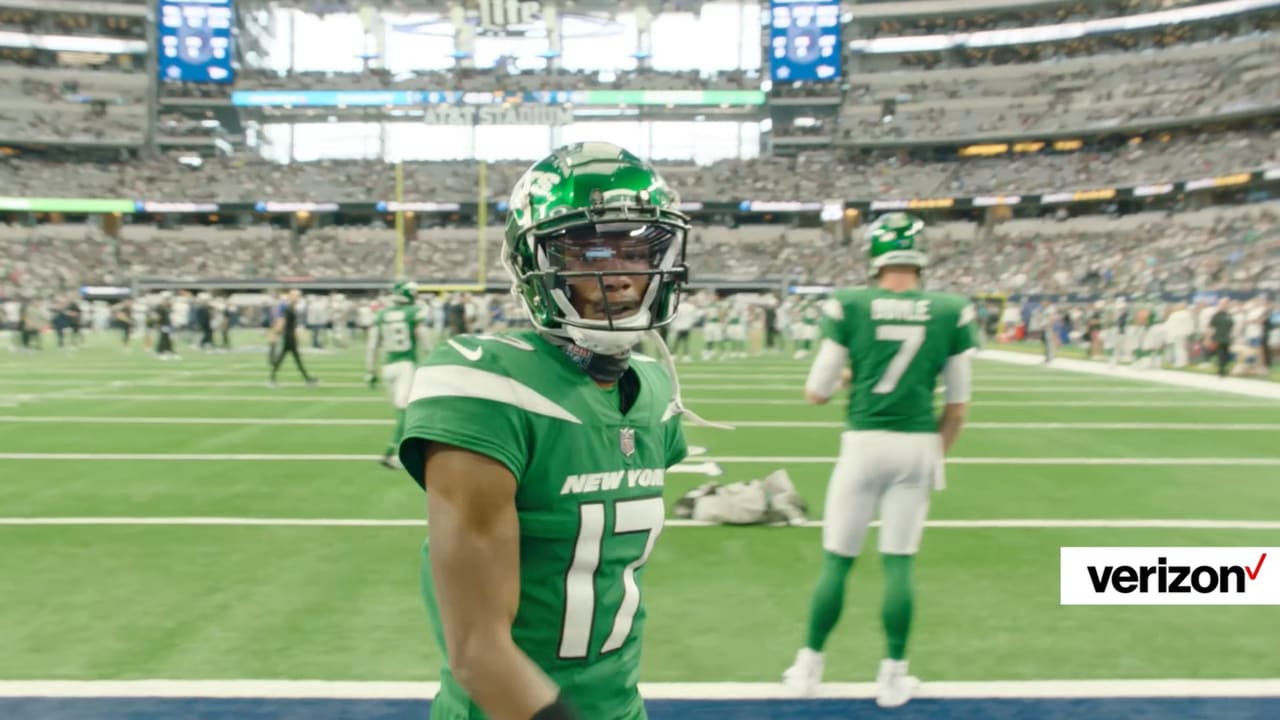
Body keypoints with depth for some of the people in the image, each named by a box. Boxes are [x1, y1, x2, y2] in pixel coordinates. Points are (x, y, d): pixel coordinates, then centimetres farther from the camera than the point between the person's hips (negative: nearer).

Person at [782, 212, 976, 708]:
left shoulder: (849, 307, -6)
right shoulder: (951, 312, 0)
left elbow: (816, 394, -2)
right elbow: (956, 407, 5)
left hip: (865, 443, -1)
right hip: (918, 444, 1)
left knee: (837, 560, 9)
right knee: (899, 563, 10)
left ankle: (808, 667, 20)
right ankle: (893, 676, 19)